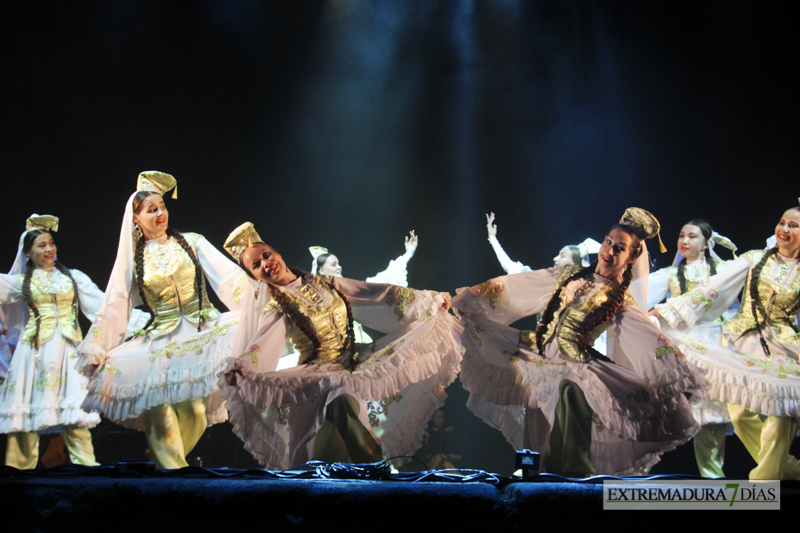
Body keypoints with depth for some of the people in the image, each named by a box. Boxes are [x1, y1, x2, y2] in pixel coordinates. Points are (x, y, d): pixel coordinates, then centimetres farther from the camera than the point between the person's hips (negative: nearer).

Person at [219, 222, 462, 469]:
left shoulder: (323, 283, 11)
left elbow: (375, 293, 12)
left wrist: (428, 298, 10)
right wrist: (237, 368, -41)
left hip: (355, 360, 6)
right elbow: (262, 343, -19)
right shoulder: (276, 308, -1)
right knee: (341, 397, -35)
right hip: (321, 371, -6)